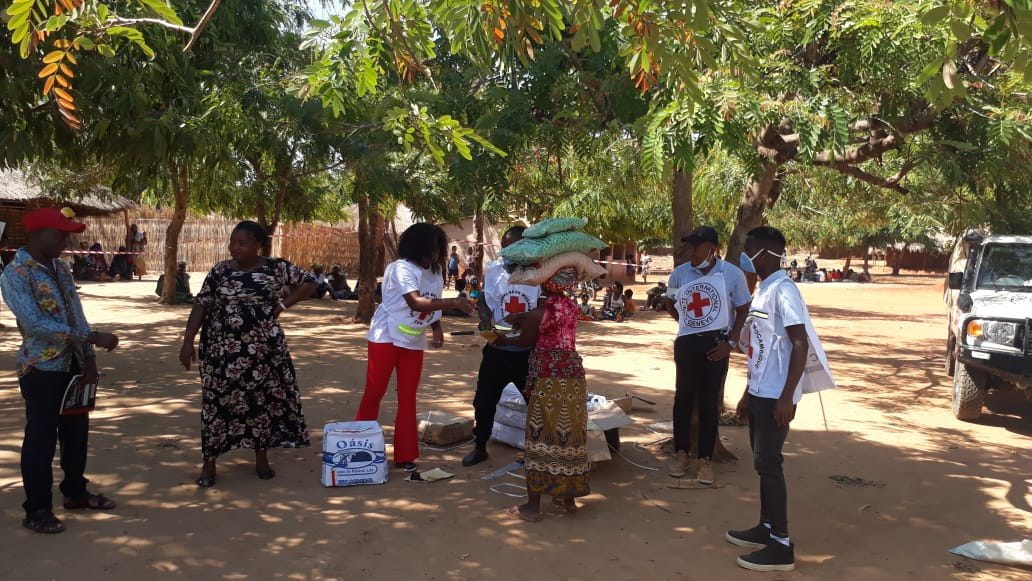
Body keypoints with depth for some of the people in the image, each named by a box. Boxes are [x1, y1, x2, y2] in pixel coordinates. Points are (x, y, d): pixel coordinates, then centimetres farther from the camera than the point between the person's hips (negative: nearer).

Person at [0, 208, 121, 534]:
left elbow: (76, 314, 8)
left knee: (76, 431, 16)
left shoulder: (60, 268, 9)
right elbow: (35, 324, -23)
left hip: (74, 364, 7)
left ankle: (75, 492, 32)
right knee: (41, 437, 1)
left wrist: (89, 357, -3)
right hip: (42, 369, -7)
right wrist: (92, 338, -24)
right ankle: (37, 510, 13)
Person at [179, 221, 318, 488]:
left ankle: (262, 459, 24)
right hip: (224, 349, 0)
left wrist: (282, 305, -5)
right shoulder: (220, 271, 1)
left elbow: (309, 283, 3)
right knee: (218, 402, 3)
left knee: (264, 399, 7)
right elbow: (201, 306, -1)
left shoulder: (276, 267, -2)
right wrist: (188, 341, -10)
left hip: (263, 348, 0)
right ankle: (209, 463, 15)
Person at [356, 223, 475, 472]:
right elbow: (416, 303, -32)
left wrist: (437, 329, -6)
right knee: (374, 393, 1)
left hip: (414, 342, 6)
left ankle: (405, 455, 12)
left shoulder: (436, 272, 4)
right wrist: (455, 303, -38)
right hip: (387, 337, -6)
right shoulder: (402, 268, -19)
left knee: (408, 397, 6)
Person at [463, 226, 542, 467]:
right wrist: (487, 322, -17)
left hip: (528, 351, -2)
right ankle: (480, 447, 28)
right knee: (484, 401, 10)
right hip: (497, 349, 2)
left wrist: (520, 318, -26)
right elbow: (483, 303, 3)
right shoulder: (492, 270, -2)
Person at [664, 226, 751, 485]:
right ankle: (681, 453, 20)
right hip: (687, 343, 2)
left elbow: (743, 310, 0)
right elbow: (671, 304, 15)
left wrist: (730, 342, -7)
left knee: (710, 401, 4)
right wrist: (688, 323, 5)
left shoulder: (732, 274, -9)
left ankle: (705, 458, 13)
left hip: (716, 343, -2)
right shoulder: (679, 274, -3)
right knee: (683, 397, 8)